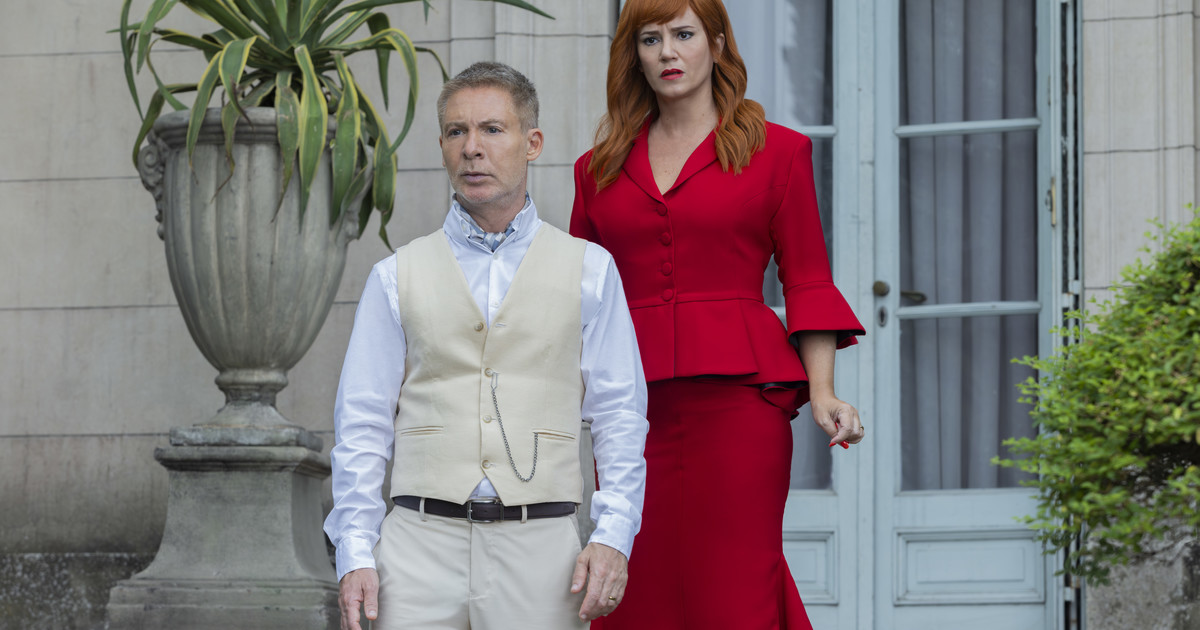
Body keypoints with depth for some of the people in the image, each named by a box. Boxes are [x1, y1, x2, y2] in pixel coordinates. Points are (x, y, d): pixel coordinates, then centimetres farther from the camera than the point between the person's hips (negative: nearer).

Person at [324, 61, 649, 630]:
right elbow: (362, 426, 9)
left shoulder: (589, 270, 10)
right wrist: (354, 555, -2)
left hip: (539, 546, 0)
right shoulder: (397, 278, 11)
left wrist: (613, 538, -5)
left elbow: (619, 416, 7)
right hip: (422, 544, 0)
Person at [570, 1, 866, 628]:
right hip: (633, 406, 3)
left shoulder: (777, 151, 7)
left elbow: (808, 281, 5)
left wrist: (822, 392, -7)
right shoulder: (601, 167, 15)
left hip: (736, 397, -3)